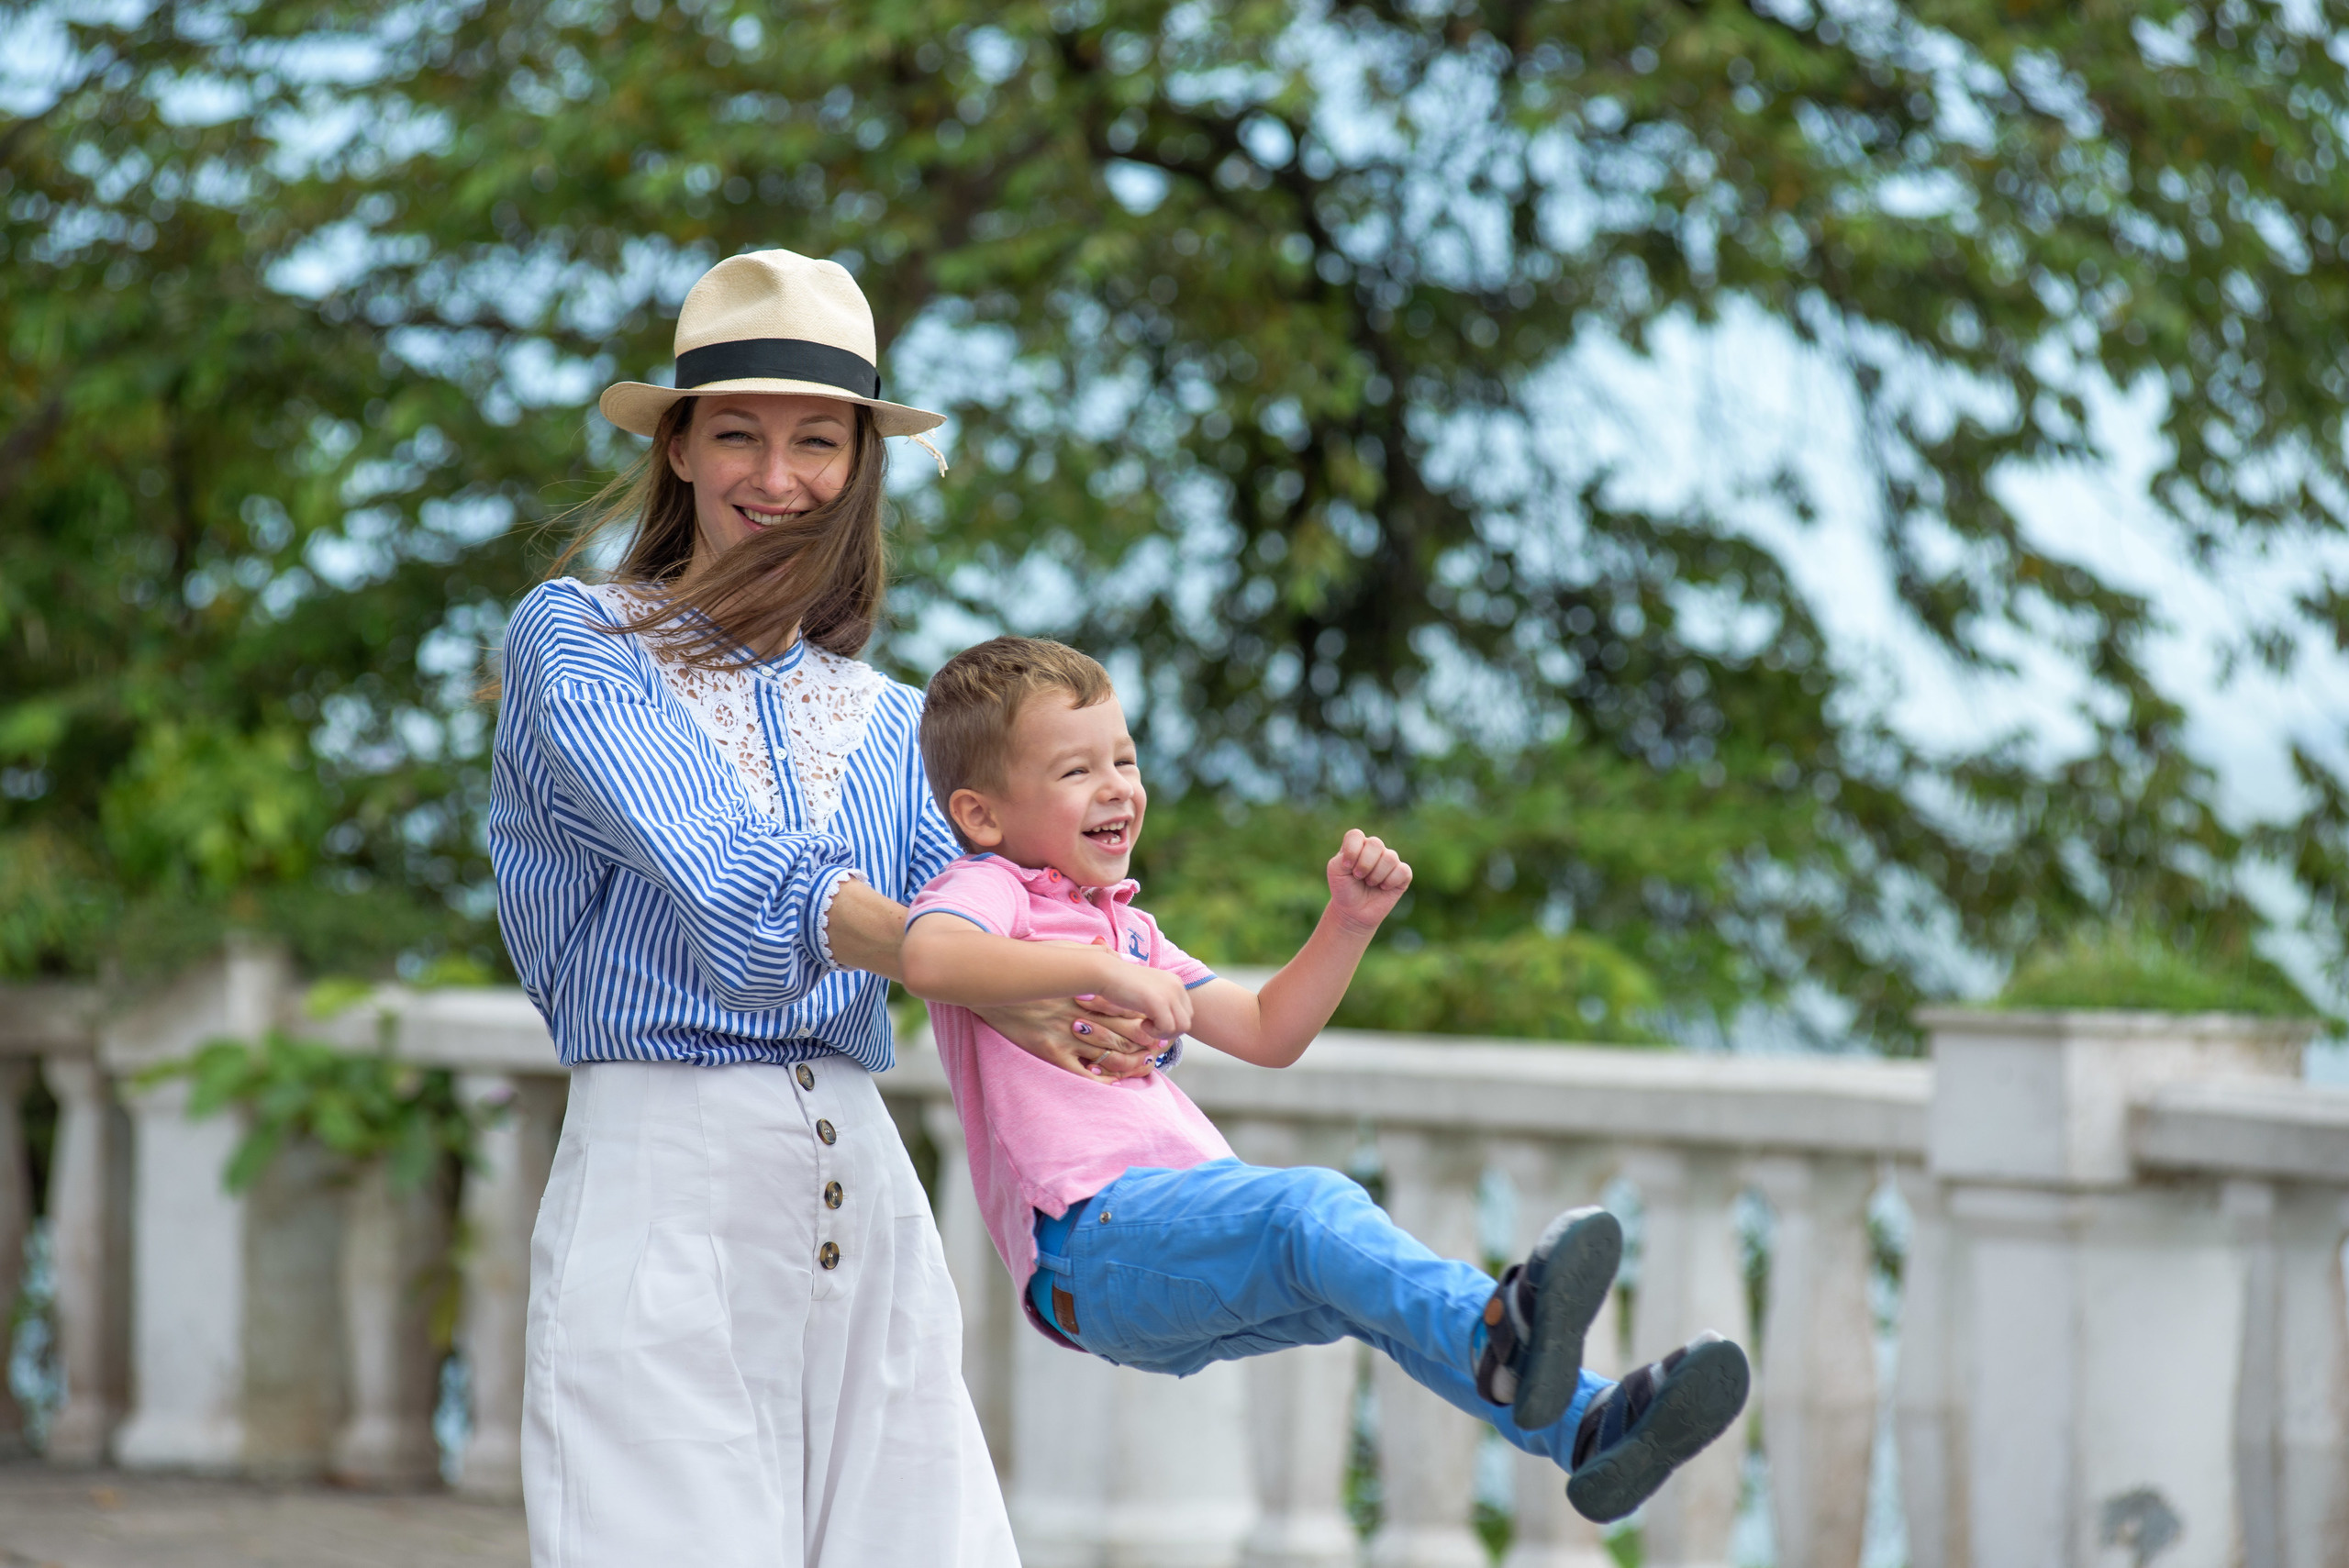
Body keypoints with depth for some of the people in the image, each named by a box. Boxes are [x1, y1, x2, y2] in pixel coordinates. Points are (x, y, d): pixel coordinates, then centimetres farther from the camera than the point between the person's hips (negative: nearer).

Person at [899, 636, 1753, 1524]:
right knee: (1313, 1208, -33)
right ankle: (1494, 1337, -60)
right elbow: (928, 958, -24)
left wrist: (1349, 922, 18)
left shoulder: (1124, 929, 31)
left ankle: (1586, 1428, -28)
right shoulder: (987, 891, 3)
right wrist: (1100, 969, -31)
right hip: (1091, 1239, -10)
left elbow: (1267, 1034, 31)